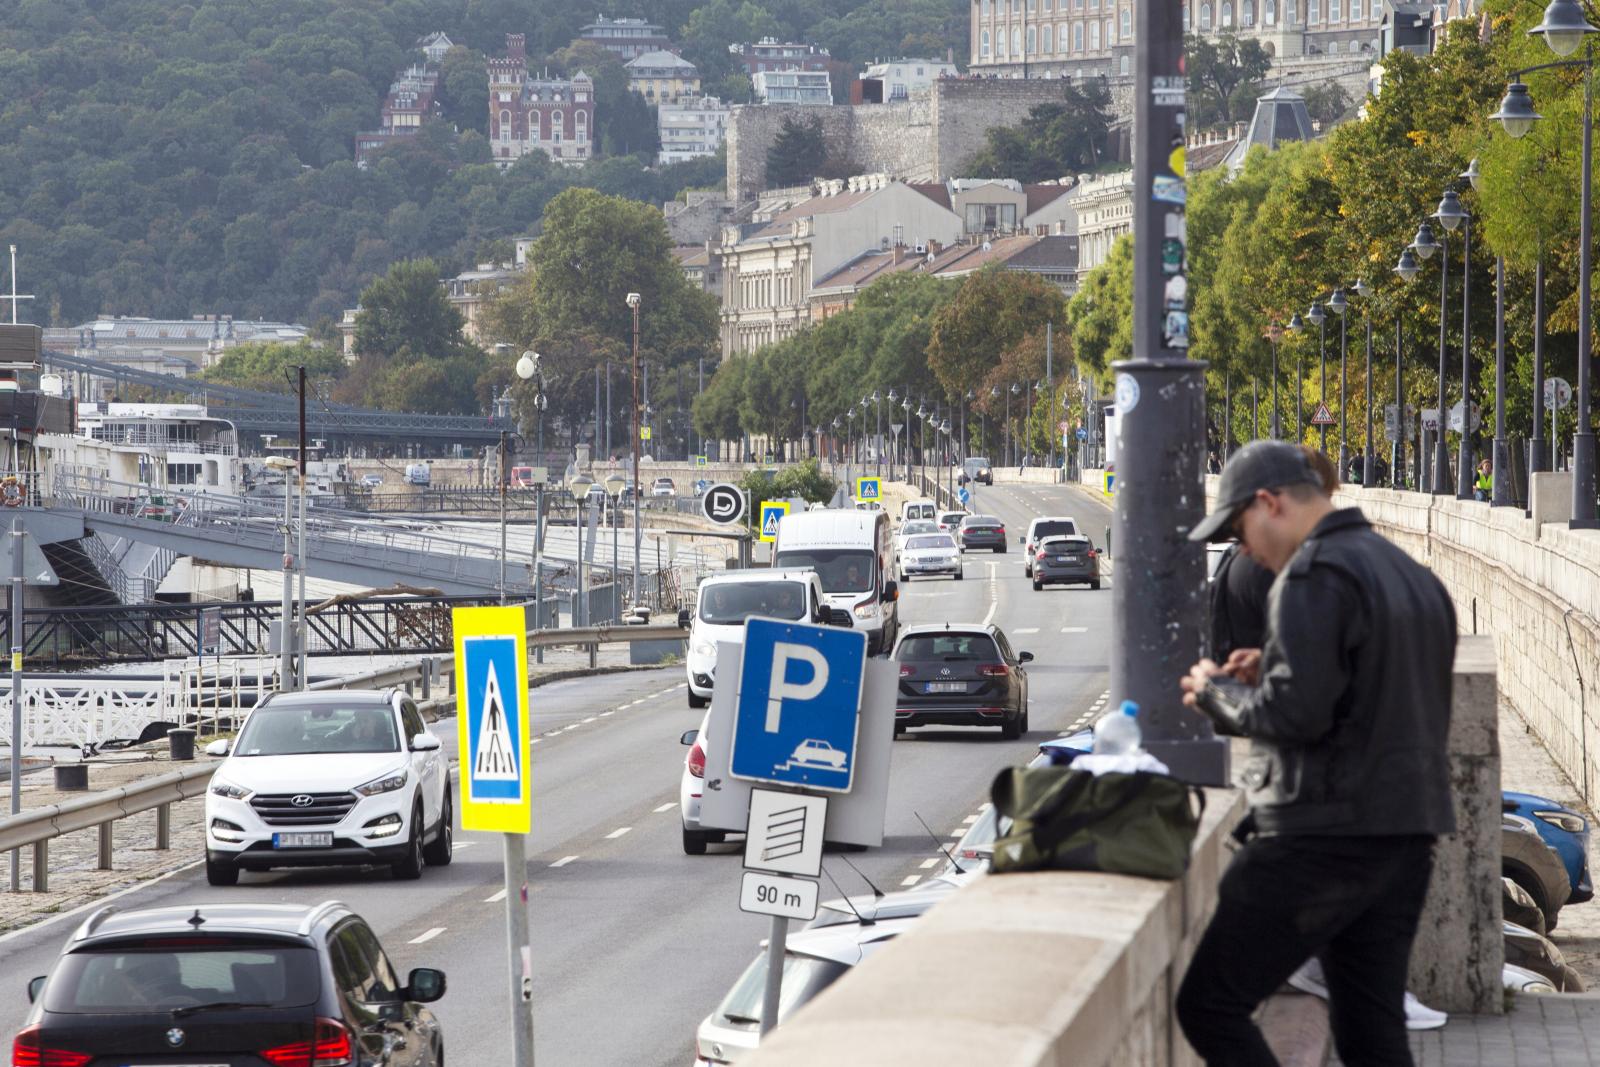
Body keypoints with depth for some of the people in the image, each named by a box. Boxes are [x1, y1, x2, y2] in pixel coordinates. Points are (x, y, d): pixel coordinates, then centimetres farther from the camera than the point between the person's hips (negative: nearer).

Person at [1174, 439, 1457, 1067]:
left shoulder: (1315, 574, -12)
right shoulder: (1413, 575, 17)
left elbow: (1296, 713, -20)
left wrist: (1216, 693, -3)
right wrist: (1271, 674, 17)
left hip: (1324, 838, -9)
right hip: (1407, 837, 9)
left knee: (1210, 1007, -4)